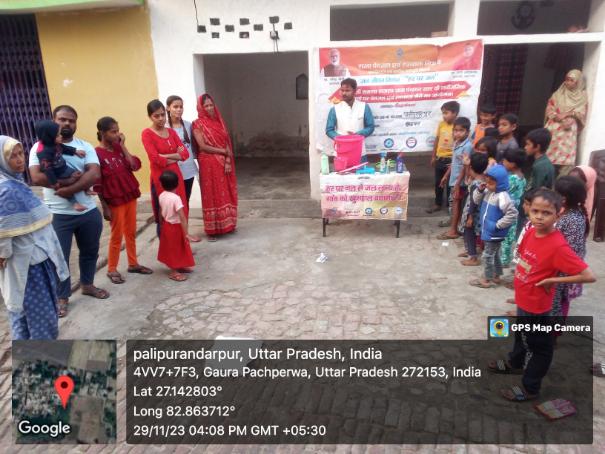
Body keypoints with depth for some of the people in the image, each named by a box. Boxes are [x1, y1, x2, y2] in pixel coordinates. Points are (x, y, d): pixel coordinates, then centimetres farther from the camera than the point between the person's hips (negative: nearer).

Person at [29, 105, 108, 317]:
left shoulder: (85, 146, 3)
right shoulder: (41, 147, -3)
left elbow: (95, 174, -13)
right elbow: (37, 178, -17)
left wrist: (68, 189, -23)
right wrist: (72, 180, -19)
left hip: (89, 211, 3)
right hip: (58, 214, -3)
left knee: (90, 252, 19)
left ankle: (87, 284, 41)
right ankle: (62, 297, 24)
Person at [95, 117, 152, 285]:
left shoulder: (119, 148, 4)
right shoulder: (97, 154, -13)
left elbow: (135, 165, -7)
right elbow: (97, 185, -12)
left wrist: (123, 145, -9)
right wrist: (105, 207, -13)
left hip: (130, 196, 6)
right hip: (114, 201, -6)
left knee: (131, 233, 14)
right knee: (117, 236, 4)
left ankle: (133, 264, 28)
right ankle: (112, 270, 18)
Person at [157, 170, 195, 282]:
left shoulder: (161, 196, -4)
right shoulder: (176, 198, -25)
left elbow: (161, 212, 8)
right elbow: (182, 218, -26)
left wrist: (162, 224, 22)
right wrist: (186, 233, -22)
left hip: (166, 225, 8)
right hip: (175, 227, -7)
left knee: (172, 248, 20)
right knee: (175, 249, 6)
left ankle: (178, 267, 36)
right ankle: (174, 272, 17)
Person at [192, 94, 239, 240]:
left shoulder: (219, 121, 11)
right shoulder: (198, 124, -6)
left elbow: (227, 142, 7)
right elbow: (202, 146, -14)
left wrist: (228, 160, -7)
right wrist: (223, 151, -11)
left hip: (224, 164, 5)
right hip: (209, 165, -5)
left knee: (225, 194, 10)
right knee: (212, 196, 0)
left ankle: (227, 224, 23)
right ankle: (212, 229, 8)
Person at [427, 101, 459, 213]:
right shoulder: (441, 124, 0)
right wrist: (433, 156, 12)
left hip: (451, 159, -5)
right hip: (440, 158, 5)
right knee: (438, 183, 15)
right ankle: (438, 204, 29)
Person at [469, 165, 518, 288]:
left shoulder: (502, 197, -26)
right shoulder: (488, 192, 1)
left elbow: (512, 214, -30)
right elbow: (477, 200, 14)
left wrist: (498, 225, -24)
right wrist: (479, 190, -5)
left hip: (494, 233, -9)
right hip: (488, 231, 9)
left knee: (488, 255, 2)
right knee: (494, 254, 21)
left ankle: (487, 279, 16)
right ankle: (496, 276, 35)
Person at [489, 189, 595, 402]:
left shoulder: (558, 246, -30)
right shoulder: (530, 232, -7)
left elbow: (589, 275, -30)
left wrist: (551, 280, -24)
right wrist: (522, 277, 3)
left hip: (537, 306, -8)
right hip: (523, 300, 8)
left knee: (539, 346, 14)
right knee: (521, 335, 31)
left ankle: (530, 388, 32)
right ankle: (515, 363, 56)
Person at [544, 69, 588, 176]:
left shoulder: (582, 96, 8)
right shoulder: (559, 93, 9)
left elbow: (581, 113, 1)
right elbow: (549, 107, 2)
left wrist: (566, 114, -14)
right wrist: (558, 117, -14)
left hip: (570, 128, -1)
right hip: (554, 126, 1)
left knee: (566, 153, -9)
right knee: (548, 151, -2)